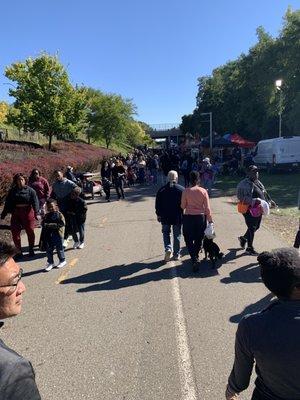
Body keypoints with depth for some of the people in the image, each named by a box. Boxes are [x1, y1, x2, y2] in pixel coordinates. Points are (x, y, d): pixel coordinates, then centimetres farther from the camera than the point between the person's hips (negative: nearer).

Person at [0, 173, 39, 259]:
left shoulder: (30, 190, -3)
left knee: (30, 231, 5)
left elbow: (35, 202, -10)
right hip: (16, 213, 3)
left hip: (28, 212, -3)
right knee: (15, 232, 1)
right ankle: (19, 251, 14)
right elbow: (8, 203, 7)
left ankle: (31, 249, 23)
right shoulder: (12, 191, 6)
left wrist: (36, 212, -22)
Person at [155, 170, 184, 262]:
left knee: (166, 233, 17)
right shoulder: (181, 189, -8)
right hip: (178, 217, 0)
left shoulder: (161, 190, -5)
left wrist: (158, 215, 12)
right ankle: (176, 254, 20)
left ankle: (168, 249, -4)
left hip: (165, 217, 0)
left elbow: (158, 205, 0)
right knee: (177, 235, 12)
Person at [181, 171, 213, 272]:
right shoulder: (203, 191, -5)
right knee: (198, 239, 19)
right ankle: (196, 257, 36)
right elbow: (207, 207, -3)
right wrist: (210, 220, 5)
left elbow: (183, 206, -3)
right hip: (201, 217, 2)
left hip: (188, 217, -2)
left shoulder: (186, 191, -10)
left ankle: (194, 260, -8)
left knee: (189, 240, 7)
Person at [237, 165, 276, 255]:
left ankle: (243, 238, 41)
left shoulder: (258, 182, 13)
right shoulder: (244, 184, -16)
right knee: (252, 228, -1)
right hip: (249, 210, -9)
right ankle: (249, 248, 15)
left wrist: (270, 201, 24)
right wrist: (253, 201, -32)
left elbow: (264, 193, 26)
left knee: (256, 227, 18)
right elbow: (241, 197, -25)